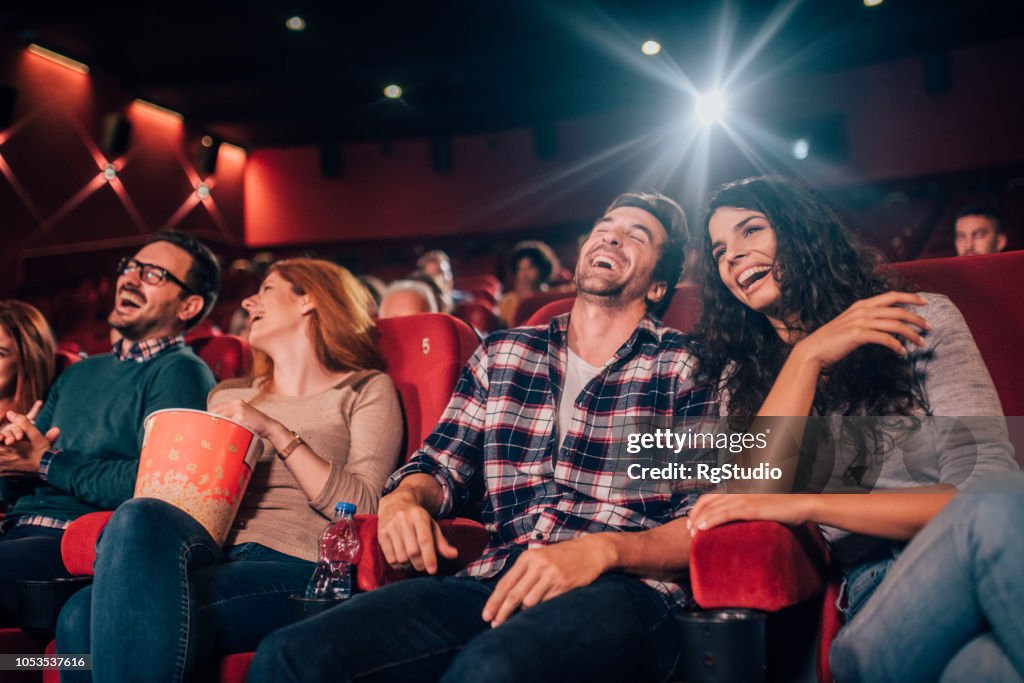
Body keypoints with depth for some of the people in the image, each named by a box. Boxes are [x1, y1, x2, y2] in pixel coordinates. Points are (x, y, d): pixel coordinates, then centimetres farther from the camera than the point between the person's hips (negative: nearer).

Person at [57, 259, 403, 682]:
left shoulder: (366, 390, 10)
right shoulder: (229, 396, 26)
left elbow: (363, 509, -5)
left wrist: (277, 433, -8)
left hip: (295, 567, -5)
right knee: (80, 617, -28)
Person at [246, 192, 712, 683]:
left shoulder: (687, 368, 7)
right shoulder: (501, 354, 20)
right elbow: (440, 467, 22)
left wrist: (602, 549, -19)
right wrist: (403, 500, -2)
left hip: (621, 589, -4)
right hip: (495, 582, 4)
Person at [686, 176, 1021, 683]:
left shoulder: (922, 319, 9)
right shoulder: (742, 377, 17)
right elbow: (752, 501, -1)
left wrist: (807, 506, -10)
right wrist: (807, 357, -6)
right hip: (878, 597, 0)